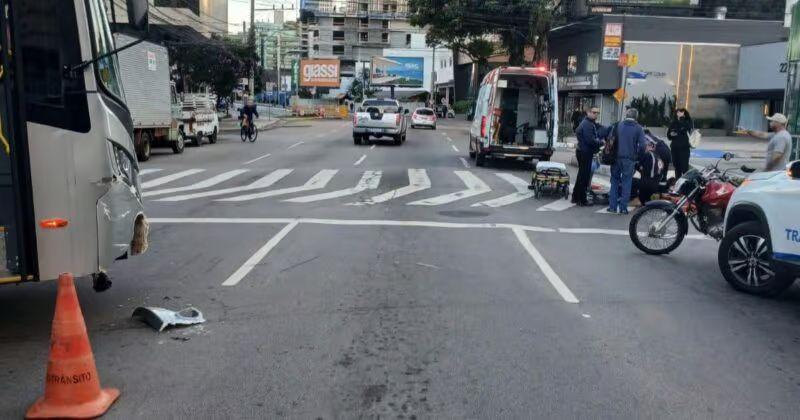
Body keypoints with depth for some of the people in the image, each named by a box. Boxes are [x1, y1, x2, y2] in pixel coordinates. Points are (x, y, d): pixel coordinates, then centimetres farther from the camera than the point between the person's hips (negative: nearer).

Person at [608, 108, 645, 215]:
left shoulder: (618, 125, 3)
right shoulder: (638, 128, -4)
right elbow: (642, 145, -11)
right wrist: (637, 156, 6)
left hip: (617, 157, 2)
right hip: (629, 159, -2)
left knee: (615, 181, 12)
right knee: (626, 183, 6)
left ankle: (612, 206, 11)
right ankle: (623, 207, 6)